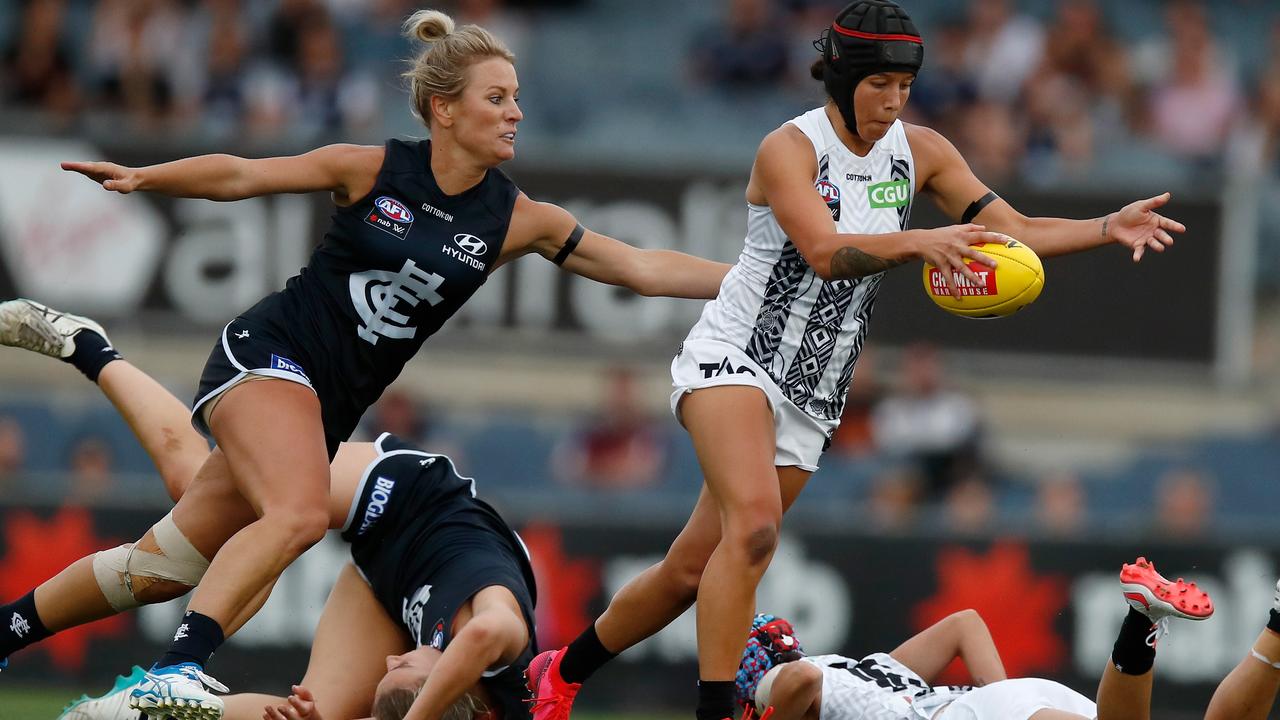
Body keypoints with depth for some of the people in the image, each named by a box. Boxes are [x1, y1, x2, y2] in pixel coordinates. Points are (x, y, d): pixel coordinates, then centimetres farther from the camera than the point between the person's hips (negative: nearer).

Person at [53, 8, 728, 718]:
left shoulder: (518, 220, 1)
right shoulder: (373, 171, -6)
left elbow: (643, 268, 1)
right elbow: (239, 176, -2)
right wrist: (141, 176, -14)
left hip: (329, 406, 4)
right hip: (268, 357, -4)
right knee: (299, 515, -31)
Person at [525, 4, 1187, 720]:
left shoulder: (919, 151, 3)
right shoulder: (790, 148, -15)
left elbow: (1014, 231, 1)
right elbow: (826, 252, -30)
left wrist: (1109, 228, -14)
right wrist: (917, 242, -46)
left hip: (813, 397, 6)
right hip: (732, 358, -6)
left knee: (694, 569, 7)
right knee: (755, 525, -30)